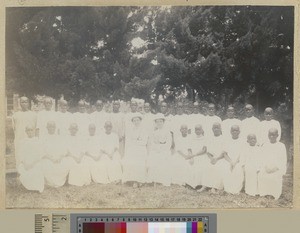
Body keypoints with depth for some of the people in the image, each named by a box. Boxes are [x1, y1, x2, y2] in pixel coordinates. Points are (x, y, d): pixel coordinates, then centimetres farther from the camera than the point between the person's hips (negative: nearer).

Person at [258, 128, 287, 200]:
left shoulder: (281, 146, 1)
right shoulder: (265, 146, 10)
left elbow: (284, 160, 0)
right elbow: (262, 159, 12)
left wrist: (276, 168, -11)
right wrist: (266, 167, -5)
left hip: (278, 168, -2)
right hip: (266, 167, 3)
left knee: (276, 177, -23)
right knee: (261, 175, -18)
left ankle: (275, 195, -6)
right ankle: (263, 194, -3)